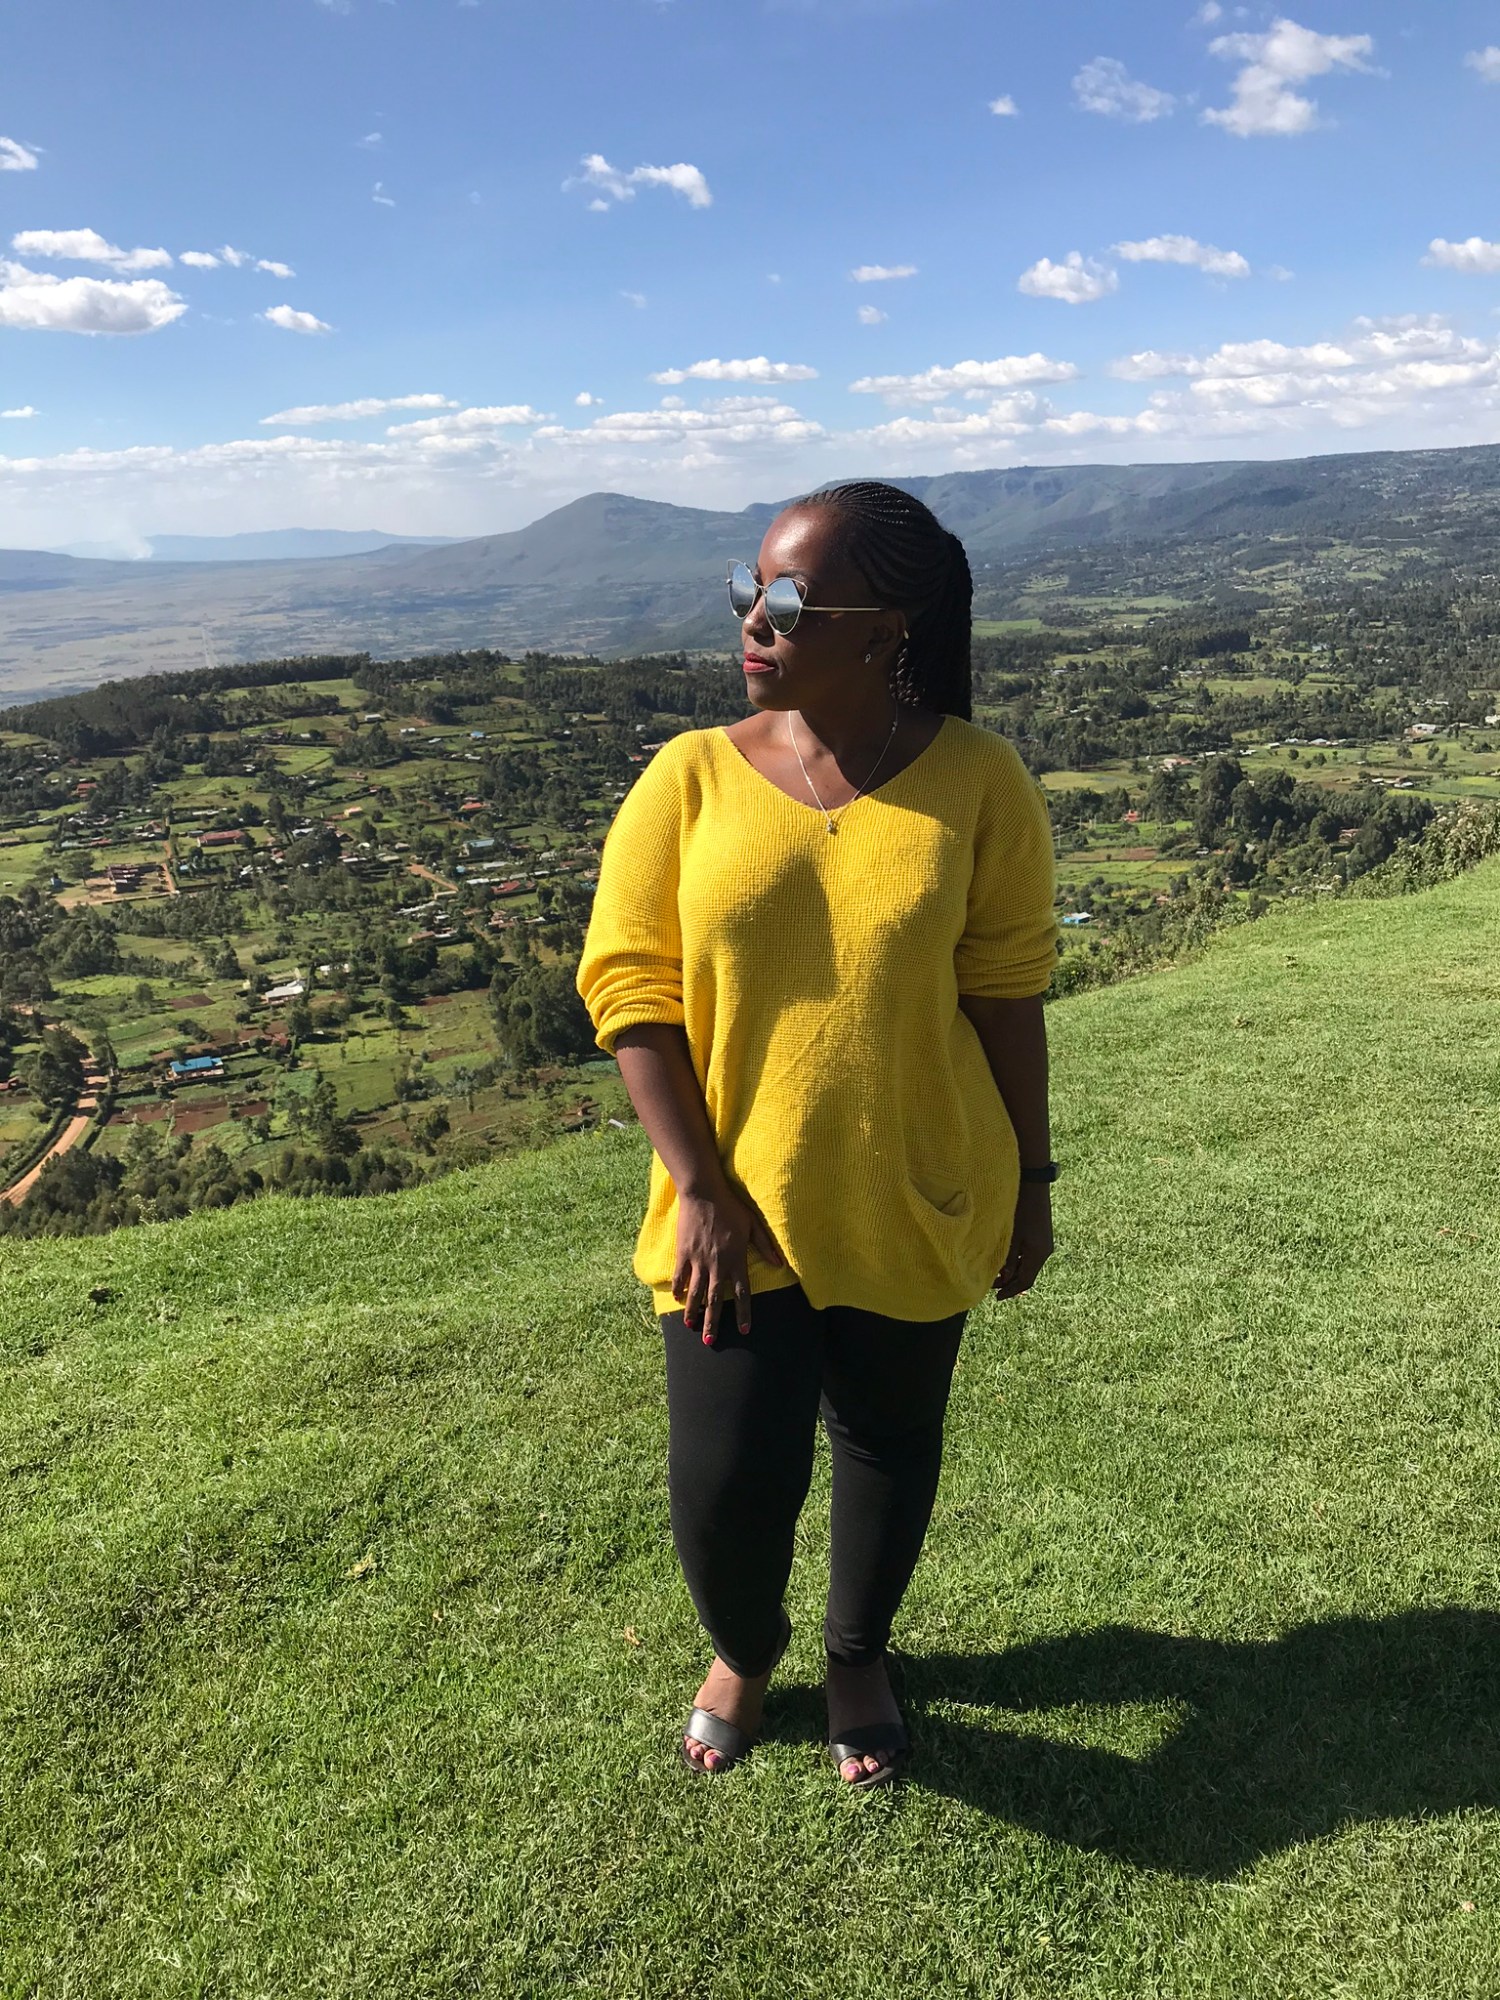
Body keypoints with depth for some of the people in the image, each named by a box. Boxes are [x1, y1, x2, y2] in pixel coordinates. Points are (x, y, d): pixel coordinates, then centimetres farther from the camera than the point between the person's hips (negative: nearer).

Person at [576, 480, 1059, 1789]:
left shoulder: (977, 780, -9)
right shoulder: (692, 777, -8)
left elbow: (1005, 993, -2)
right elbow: (628, 985, -7)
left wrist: (1031, 1183, 3)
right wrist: (700, 1186, -13)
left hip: (914, 1206, 1)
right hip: (737, 1208, 0)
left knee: (892, 1449, 18)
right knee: (724, 1481, 1)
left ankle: (860, 1659, 49)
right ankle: (743, 1653, 38)